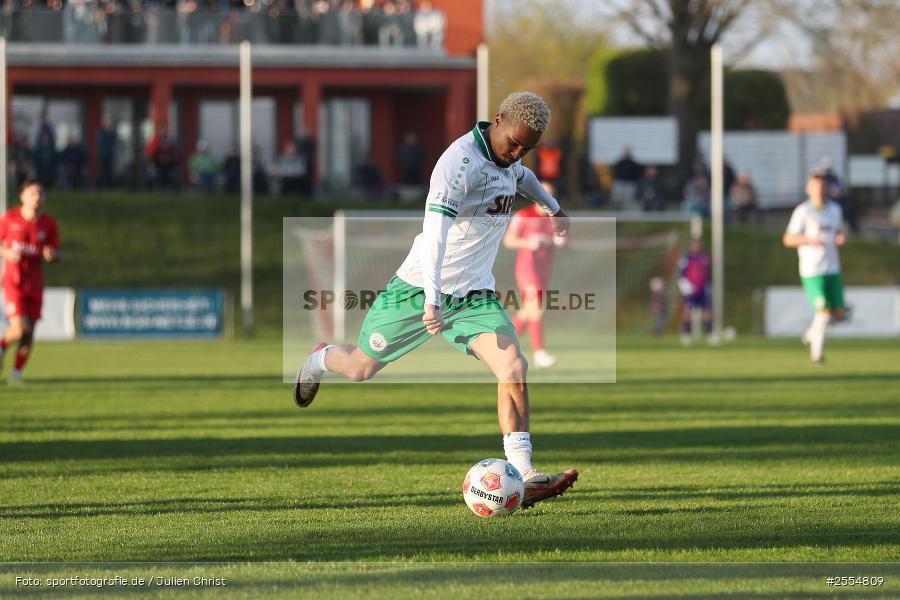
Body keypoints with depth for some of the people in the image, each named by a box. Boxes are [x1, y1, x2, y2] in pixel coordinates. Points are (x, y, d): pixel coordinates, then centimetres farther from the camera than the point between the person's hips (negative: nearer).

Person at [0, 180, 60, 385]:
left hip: (35, 281, 3)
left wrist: (51, 255, -14)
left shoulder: (48, 224, 1)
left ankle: (17, 371, 21)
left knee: (29, 332, 3)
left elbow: (56, 252, 9)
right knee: (20, 328, -16)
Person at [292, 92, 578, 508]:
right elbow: (435, 227, -37)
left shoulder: (505, 158, 2)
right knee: (361, 368, 11)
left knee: (514, 369, -17)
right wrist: (432, 298, -46)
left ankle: (523, 477, -21)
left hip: (475, 295, 6)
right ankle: (320, 360, 49)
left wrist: (552, 207, 42)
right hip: (420, 289, -6)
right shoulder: (461, 161, -25)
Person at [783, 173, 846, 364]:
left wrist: (841, 238, -2)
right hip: (812, 270, -6)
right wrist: (809, 239, -22)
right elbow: (787, 240, -6)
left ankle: (813, 332, 30)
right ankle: (817, 349, 6)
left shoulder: (835, 209, 11)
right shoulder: (803, 211, -6)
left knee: (839, 314, 3)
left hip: (833, 269, 6)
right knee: (823, 311, -13)